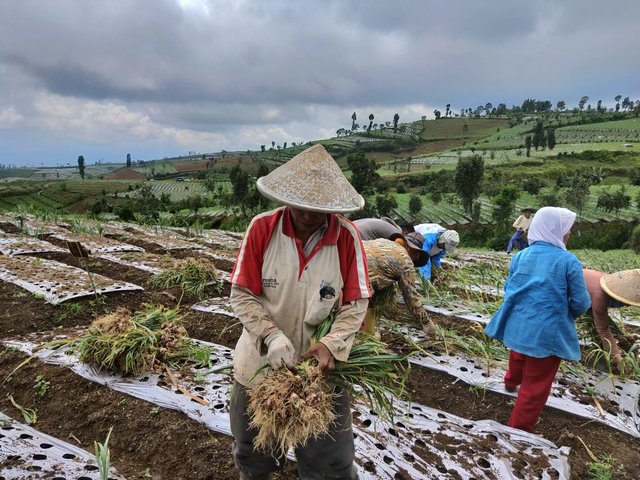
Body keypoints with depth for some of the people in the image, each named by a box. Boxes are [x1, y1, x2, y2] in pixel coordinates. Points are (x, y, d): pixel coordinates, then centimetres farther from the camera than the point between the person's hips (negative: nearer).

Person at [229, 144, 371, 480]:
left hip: (320, 364, 0)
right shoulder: (262, 228, -14)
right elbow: (241, 295, -11)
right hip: (261, 361, 1)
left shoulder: (347, 237, -13)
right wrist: (272, 337, -24)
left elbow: (356, 303, -8)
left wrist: (332, 344, -23)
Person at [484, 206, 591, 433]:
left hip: (517, 325, 6)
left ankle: (511, 381, 65)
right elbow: (581, 303, -11)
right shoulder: (568, 261, -16)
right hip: (547, 332, -5)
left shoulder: (520, 256, -3)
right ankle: (519, 430, 22)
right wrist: (569, 313, 11)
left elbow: (508, 288, 7)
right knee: (536, 384, 10)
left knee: (519, 358, 36)